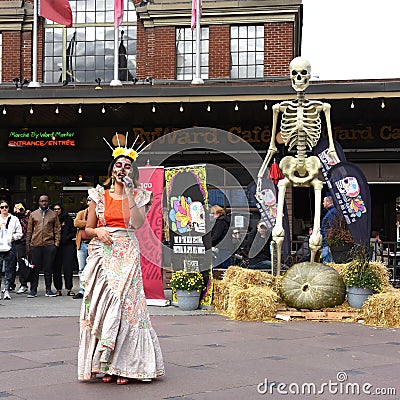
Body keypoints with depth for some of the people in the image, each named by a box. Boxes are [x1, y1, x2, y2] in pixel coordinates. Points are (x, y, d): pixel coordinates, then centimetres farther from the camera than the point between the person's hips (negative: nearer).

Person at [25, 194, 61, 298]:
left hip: (49, 244, 0)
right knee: (35, 268, 2)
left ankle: (48, 290, 10)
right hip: (35, 245, 0)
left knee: (48, 268, 3)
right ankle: (33, 290, 9)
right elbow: (29, 231, 11)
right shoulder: (33, 214, 11)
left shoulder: (53, 215, 10)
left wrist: (56, 243, -2)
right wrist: (27, 245, 4)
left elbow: (57, 230, 8)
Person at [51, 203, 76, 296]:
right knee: (56, 268, 1)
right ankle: (58, 289, 6)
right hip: (55, 247, 1)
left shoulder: (68, 219, 6)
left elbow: (73, 232, 5)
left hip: (67, 246, -1)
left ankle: (69, 288, -2)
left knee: (68, 268, -4)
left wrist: (66, 238, -8)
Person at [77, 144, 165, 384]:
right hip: (102, 254, 2)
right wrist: (98, 231, -8)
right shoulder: (99, 195, 11)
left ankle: (125, 365, -4)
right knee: (102, 304, -4)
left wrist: (129, 194, -11)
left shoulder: (139, 196, 9)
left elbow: (138, 223, -9)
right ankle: (106, 365, 2)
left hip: (127, 256, -1)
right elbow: (88, 229, 13)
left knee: (124, 303, -9)